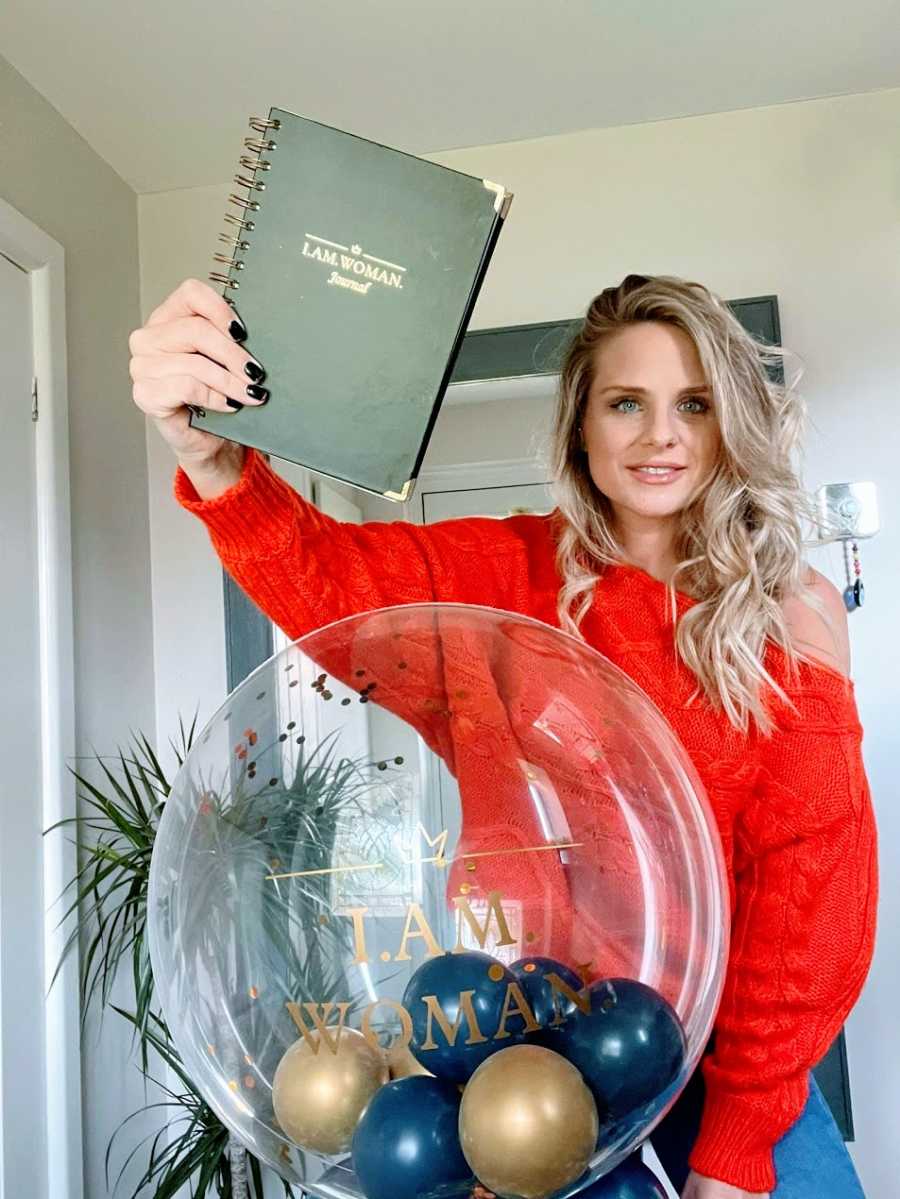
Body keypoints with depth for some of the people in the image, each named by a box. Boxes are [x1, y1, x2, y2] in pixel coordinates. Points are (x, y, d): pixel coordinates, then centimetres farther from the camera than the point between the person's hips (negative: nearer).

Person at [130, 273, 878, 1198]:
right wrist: (217, 467, -46)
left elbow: (811, 869, -9)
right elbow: (336, 581, -26)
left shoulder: (793, 614, -7)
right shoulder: (514, 573, -7)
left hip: (729, 1058, 1)